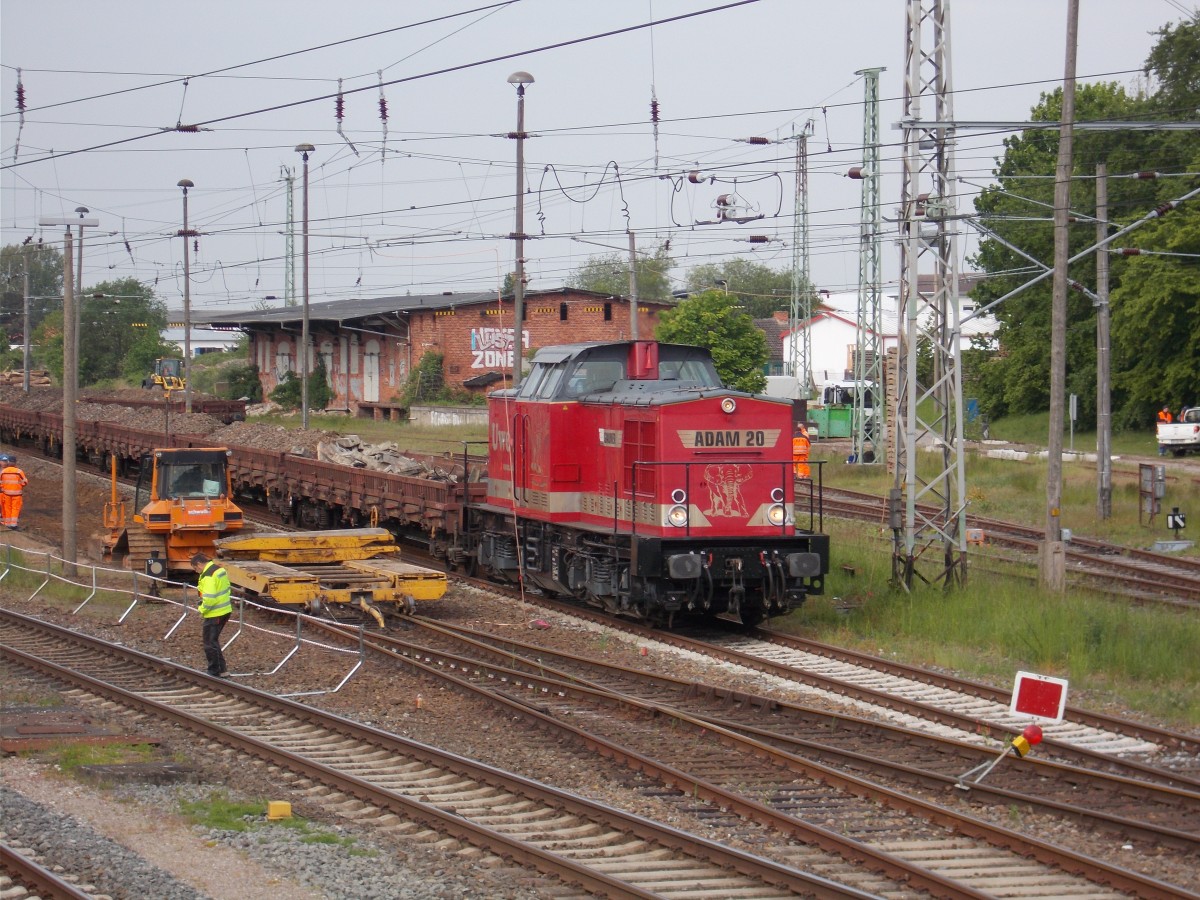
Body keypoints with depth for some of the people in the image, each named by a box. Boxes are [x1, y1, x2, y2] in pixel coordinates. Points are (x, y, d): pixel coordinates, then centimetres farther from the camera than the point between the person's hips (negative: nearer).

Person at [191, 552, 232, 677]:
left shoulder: (208, 576, -21)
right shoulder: (220, 570, 9)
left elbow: (209, 598, -28)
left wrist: (202, 609, -9)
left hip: (214, 615, -10)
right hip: (225, 610, 10)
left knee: (210, 643, 3)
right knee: (214, 641, 22)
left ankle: (214, 672, 10)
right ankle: (222, 668, 25)